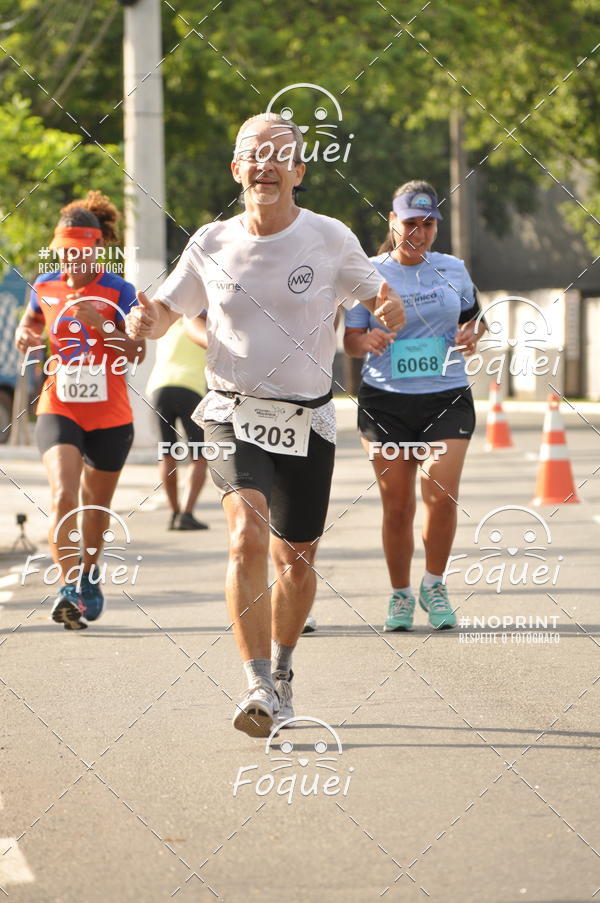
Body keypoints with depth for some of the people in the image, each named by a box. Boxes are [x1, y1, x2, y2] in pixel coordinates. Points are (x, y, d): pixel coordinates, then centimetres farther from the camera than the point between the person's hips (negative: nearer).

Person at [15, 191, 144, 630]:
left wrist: (99, 322, -28)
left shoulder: (118, 292, -8)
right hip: (59, 411, 0)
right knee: (63, 496, -21)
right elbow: (31, 319, 22)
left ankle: (89, 572, 42)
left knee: (96, 503, 16)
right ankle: (69, 587, -23)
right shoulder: (45, 287, 1)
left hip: (110, 416, 0)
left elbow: (137, 352, -15)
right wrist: (26, 335, -1)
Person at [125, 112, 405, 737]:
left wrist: (390, 312, -19)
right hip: (234, 416, -1)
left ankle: (281, 669, 36)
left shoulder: (331, 240, -4)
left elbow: (377, 302, 6)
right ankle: (258, 686, -23)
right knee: (247, 536, -23)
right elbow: (167, 307, 12)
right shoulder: (211, 244, 0)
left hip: (308, 421, 1)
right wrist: (146, 322, -12)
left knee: (295, 560, 9)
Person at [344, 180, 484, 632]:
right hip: (386, 402, -1)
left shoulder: (453, 269, 8)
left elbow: (471, 317, 22)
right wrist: (368, 340, -18)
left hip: (447, 398, 1)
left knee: (441, 495, -16)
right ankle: (400, 595, 20)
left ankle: (434, 586, 7)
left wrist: (471, 336, -1)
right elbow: (350, 339, 4)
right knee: (397, 506, 0)